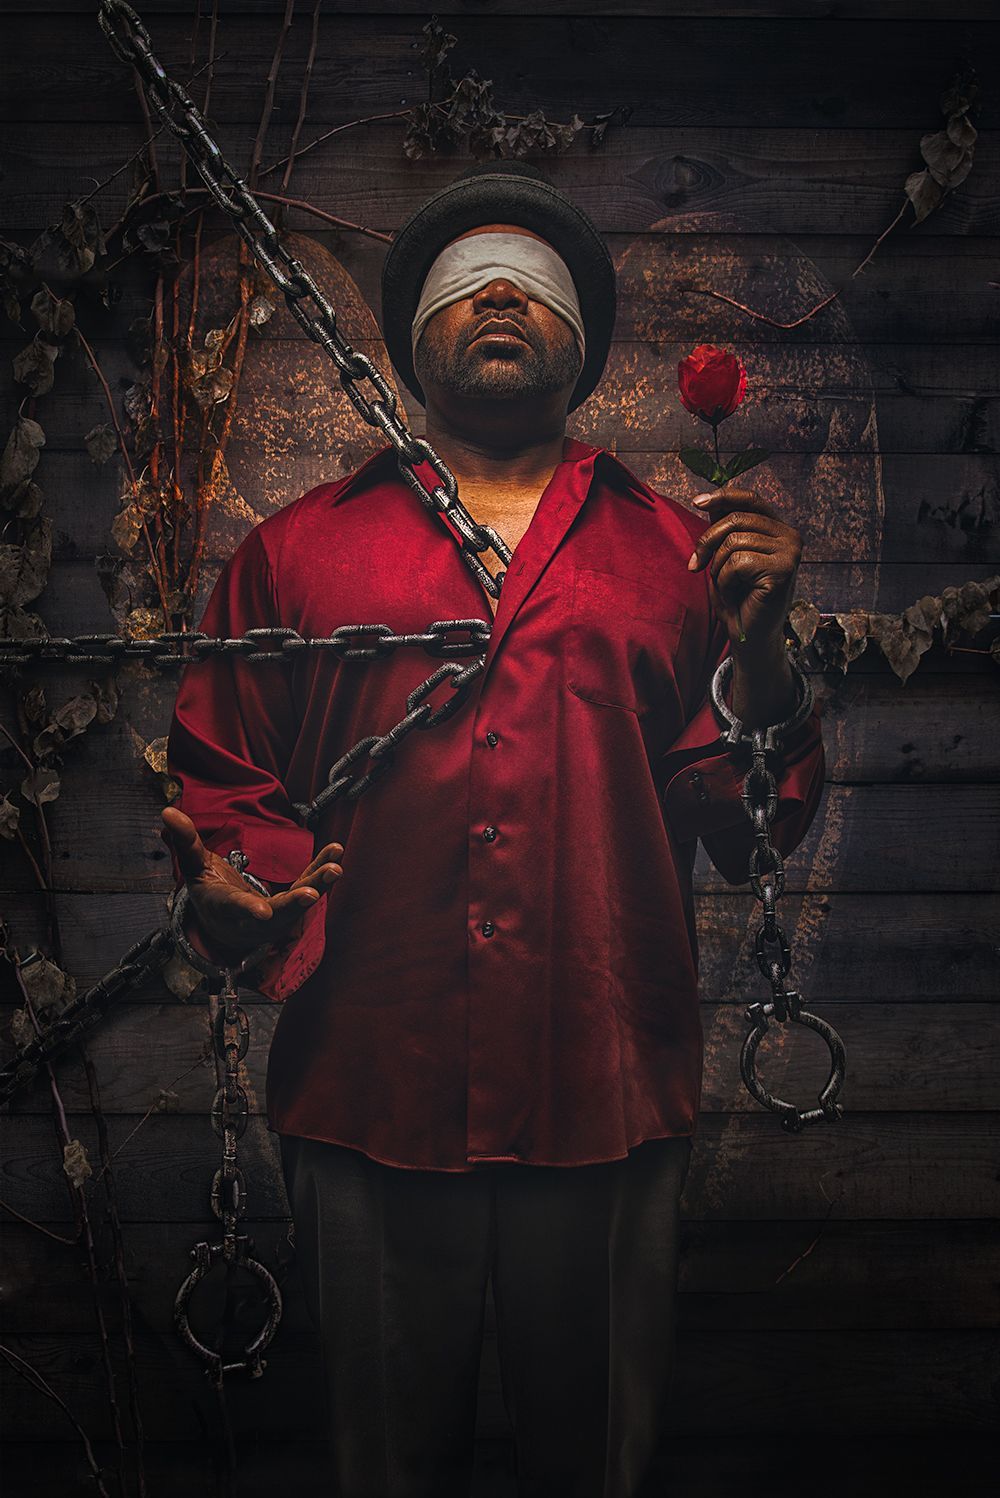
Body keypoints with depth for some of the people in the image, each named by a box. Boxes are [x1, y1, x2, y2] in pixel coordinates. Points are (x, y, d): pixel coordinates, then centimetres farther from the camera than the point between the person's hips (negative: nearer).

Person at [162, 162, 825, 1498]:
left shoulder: (675, 550, 9)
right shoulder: (299, 549, 9)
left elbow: (760, 829, 5)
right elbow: (220, 779, 10)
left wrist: (761, 645, -10)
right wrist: (234, 884, -10)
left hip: (608, 1099, 0)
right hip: (367, 1091, 0)